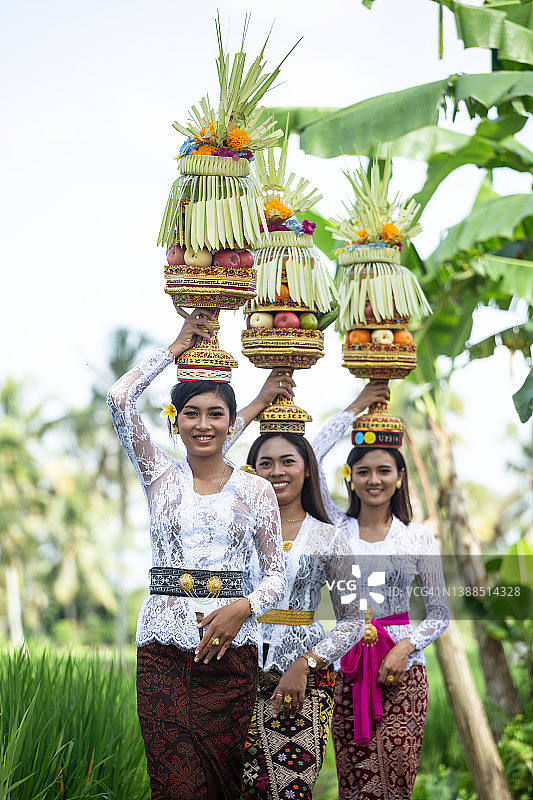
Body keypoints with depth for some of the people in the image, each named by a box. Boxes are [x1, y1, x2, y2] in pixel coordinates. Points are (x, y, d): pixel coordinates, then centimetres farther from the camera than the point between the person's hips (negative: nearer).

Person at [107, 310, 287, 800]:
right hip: (163, 652, 0)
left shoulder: (257, 490, 8)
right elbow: (120, 398, -4)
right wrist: (177, 348, 5)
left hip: (231, 649, 1)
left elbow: (277, 573, 9)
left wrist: (243, 607, -11)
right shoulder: (161, 477, 7)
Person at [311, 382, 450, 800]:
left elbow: (440, 613, 6)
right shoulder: (336, 528, 6)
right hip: (346, 667, 1)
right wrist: (354, 410, 2)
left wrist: (408, 645, -12)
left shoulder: (420, 537, 5)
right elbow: (309, 461, -4)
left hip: (403, 669, 0)